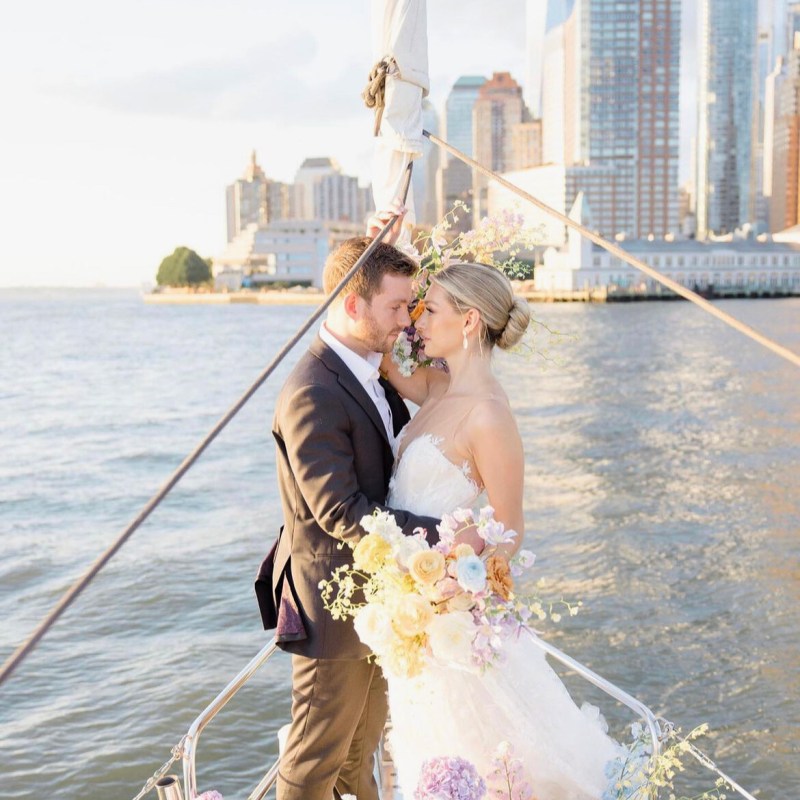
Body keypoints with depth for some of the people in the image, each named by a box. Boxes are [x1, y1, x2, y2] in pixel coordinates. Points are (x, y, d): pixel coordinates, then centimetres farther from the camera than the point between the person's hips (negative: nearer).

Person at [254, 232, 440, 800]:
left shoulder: (372, 371, 4)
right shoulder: (312, 394, -26)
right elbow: (341, 513, -28)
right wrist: (440, 534, -27)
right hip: (333, 605, -9)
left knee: (362, 747, 25)